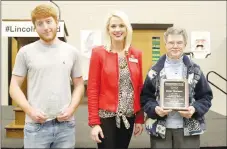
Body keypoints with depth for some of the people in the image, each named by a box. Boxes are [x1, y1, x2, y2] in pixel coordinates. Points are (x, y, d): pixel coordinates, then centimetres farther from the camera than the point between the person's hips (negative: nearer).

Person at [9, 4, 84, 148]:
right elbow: (14, 87, 3)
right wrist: (30, 110, -10)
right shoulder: (25, 52, 2)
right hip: (36, 125, -1)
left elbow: (79, 85, 10)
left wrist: (71, 108, -5)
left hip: (66, 124, 2)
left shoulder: (72, 52, 6)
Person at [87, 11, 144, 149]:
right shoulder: (99, 52, -6)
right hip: (106, 116, -4)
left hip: (129, 117, 4)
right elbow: (92, 89, -7)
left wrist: (140, 119, 7)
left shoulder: (136, 54, 4)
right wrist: (94, 122, -11)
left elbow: (139, 88, 7)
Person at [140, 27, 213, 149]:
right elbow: (145, 97, 2)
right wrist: (154, 108, -17)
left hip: (188, 129, 1)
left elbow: (206, 97, 5)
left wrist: (195, 109, -14)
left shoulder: (195, 70, 2)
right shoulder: (155, 71, 0)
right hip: (160, 129, 0)